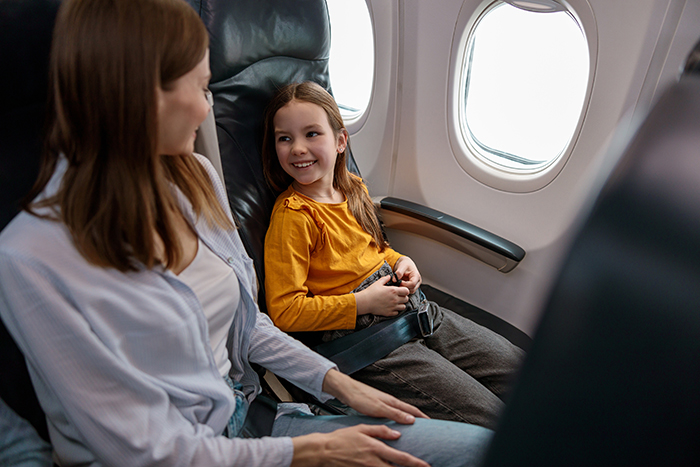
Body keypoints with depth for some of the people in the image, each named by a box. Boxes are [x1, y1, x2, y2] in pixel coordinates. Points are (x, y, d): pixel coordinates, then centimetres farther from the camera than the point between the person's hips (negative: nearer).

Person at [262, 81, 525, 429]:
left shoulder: (352, 188, 8)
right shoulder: (292, 216, -15)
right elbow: (285, 311, -18)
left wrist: (399, 260, 4)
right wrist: (362, 303, -19)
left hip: (413, 309, 8)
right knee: (487, 415, -15)